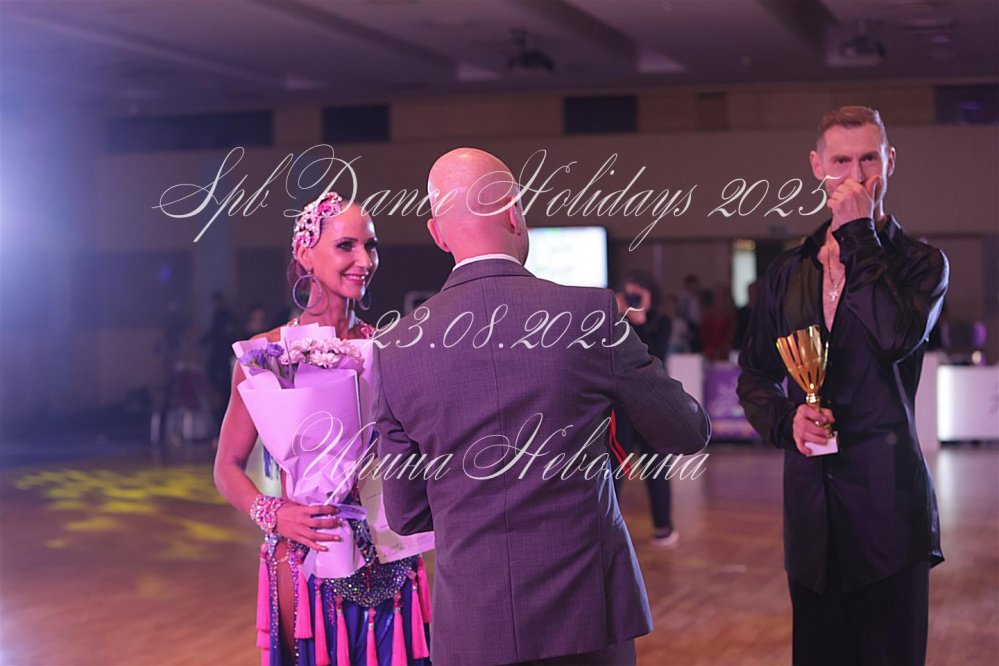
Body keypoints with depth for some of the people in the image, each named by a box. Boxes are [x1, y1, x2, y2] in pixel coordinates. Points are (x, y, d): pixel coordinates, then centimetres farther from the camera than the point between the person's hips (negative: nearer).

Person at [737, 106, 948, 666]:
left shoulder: (921, 262, 1)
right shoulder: (789, 273, 13)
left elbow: (896, 338, -20)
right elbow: (755, 378, 18)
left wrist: (858, 235, -13)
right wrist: (786, 420, -4)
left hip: (886, 504, -4)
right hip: (811, 506, 4)